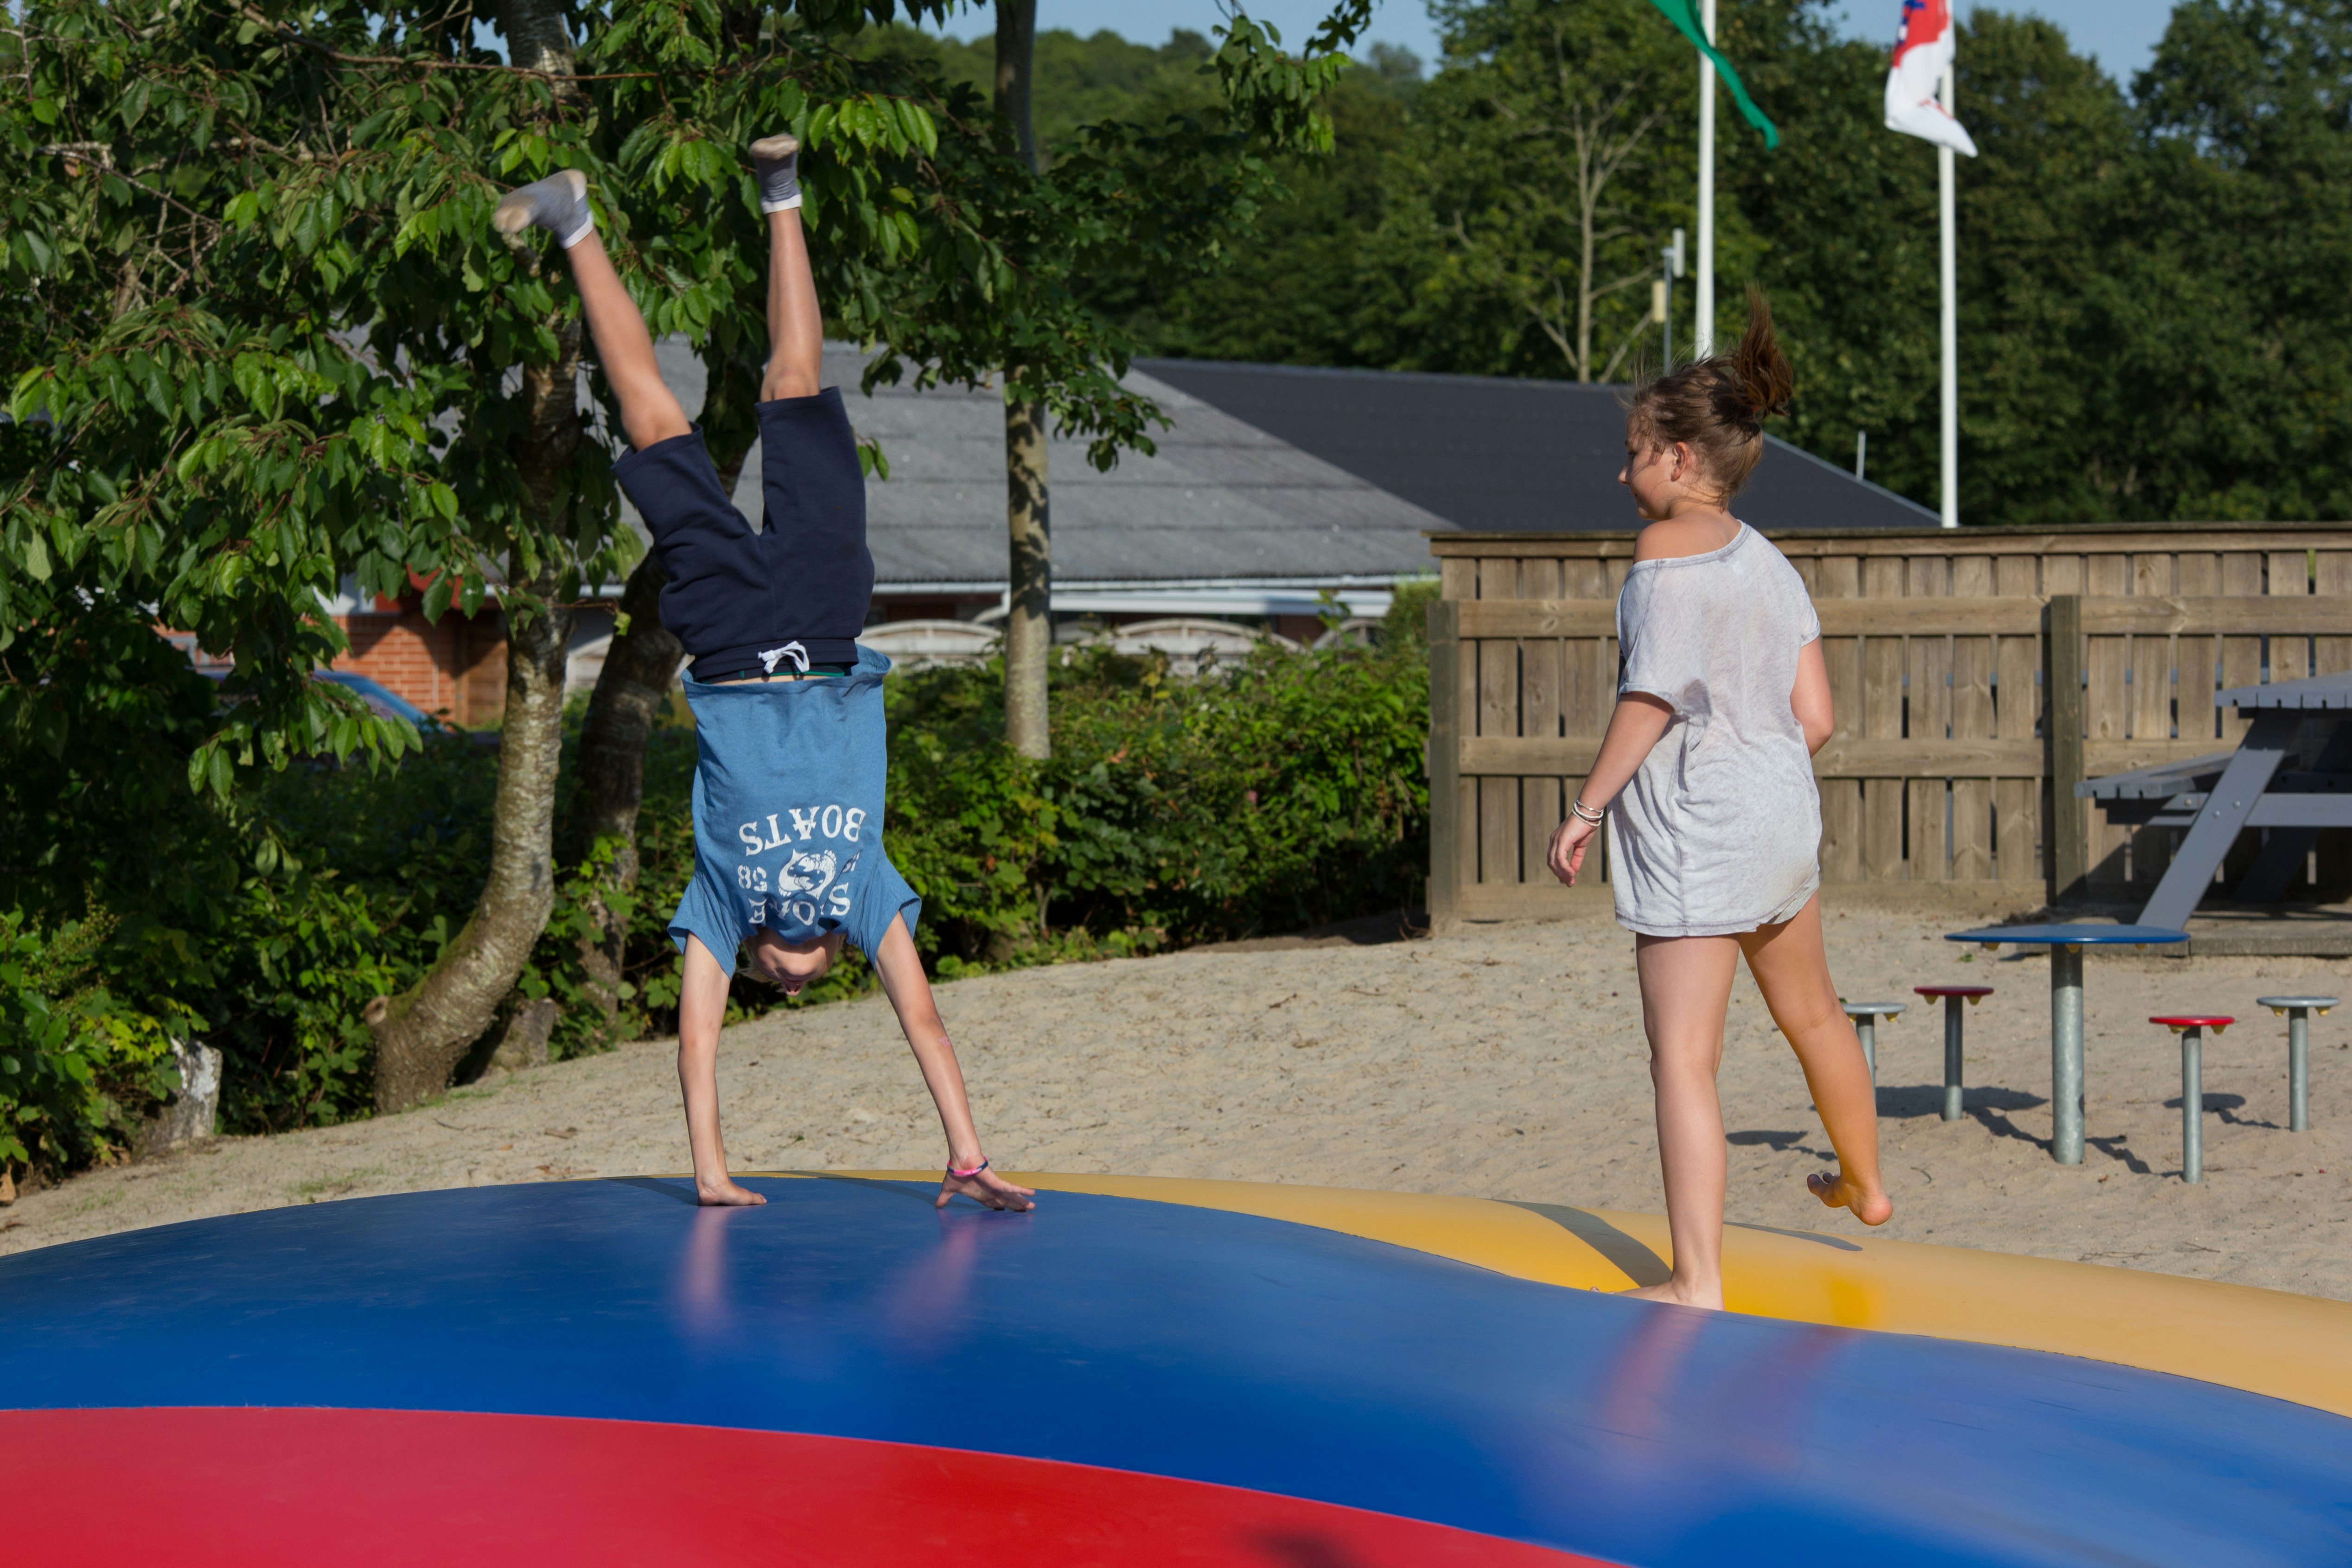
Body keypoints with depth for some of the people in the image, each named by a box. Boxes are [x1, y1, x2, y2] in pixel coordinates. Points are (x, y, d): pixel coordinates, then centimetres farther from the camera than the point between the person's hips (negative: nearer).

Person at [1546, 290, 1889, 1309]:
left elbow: (1652, 700, -19)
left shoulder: (1668, 548, -14)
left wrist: (1586, 810, -12)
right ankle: (1864, 1186, 49)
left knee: (1683, 1060, -7)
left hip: (1693, 839, -9)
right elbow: (1814, 718, 7)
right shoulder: (1769, 563, 9)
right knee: (1810, 1011, 29)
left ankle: (1698, 1281, -10)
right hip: (1783, 816, 9)